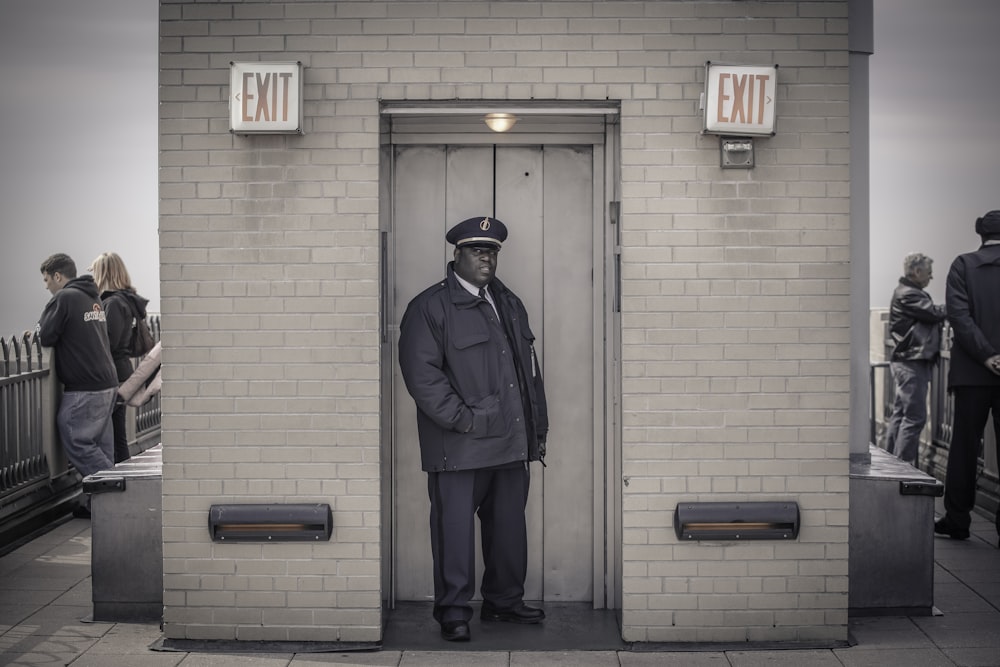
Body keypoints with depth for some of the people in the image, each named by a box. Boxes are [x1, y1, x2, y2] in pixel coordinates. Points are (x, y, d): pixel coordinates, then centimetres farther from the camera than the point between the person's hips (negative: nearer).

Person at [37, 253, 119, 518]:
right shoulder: (94, 299, 17)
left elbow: (45, 338, -11)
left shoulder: (64, 298, -10)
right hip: (107, 384, 9)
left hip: (84, 389, -9)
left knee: (77, 442, -3)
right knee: (100, 446, 10)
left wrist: (38, 332, 12)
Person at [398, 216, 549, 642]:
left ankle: (504, 601, 26)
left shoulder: (510, 304, 17)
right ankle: (453, 611, 10)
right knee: (455, 527, -1)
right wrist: (464, 420, -16)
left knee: (509, 525, 12)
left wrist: (537, 430, 16)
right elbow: (422, 375, -12)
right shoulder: (429, 308, -4)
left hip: (511, 444, 6)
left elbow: (530, 371, 20)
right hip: (459, 446, -6)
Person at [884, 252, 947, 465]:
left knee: (900, 414, 13)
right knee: (915, 416, -11)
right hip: (911, 362, -11)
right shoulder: (907, 295, -13)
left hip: (908, 362, 11)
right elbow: (935, 313, -19)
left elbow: (930, 316, 15)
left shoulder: (911, 293, 20)